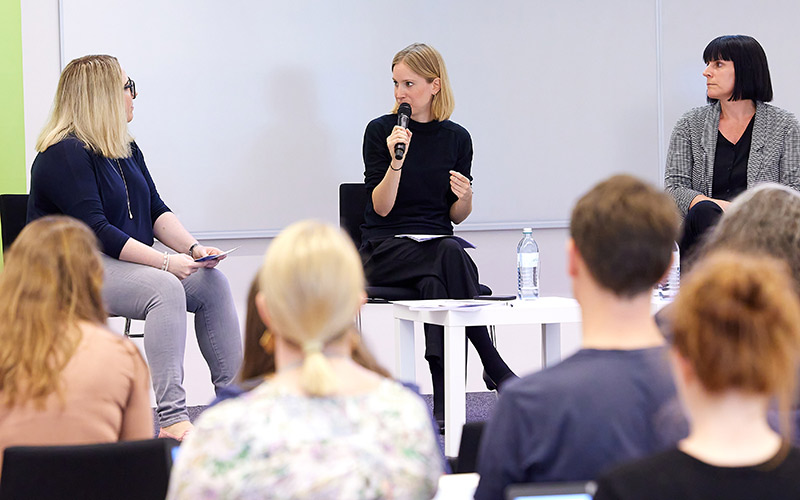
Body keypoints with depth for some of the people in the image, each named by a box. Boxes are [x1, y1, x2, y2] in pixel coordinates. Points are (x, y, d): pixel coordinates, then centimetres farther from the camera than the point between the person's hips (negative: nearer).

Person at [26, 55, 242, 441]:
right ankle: (171, 418, -39)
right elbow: (95, 231, -22)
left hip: (128, 262, 9)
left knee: (211, 282, -10)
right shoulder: (64, 155, -15)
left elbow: (155, 210, 13)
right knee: (166, 289, -32)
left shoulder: (125, 149, 15)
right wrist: (164, 262, -26)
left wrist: (192, 247, -6)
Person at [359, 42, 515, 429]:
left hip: (439, 247, 2)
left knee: (436, 283, -35)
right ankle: (496, 370, -32)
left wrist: (465, 197, -10)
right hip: (385, 248, -2)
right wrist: (396, 161, -22)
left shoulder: (456, 138, 7)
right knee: (450, 257, -35)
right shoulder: (380, 131, -1)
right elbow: (381, 207, -8)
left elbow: (456, 216, 12)